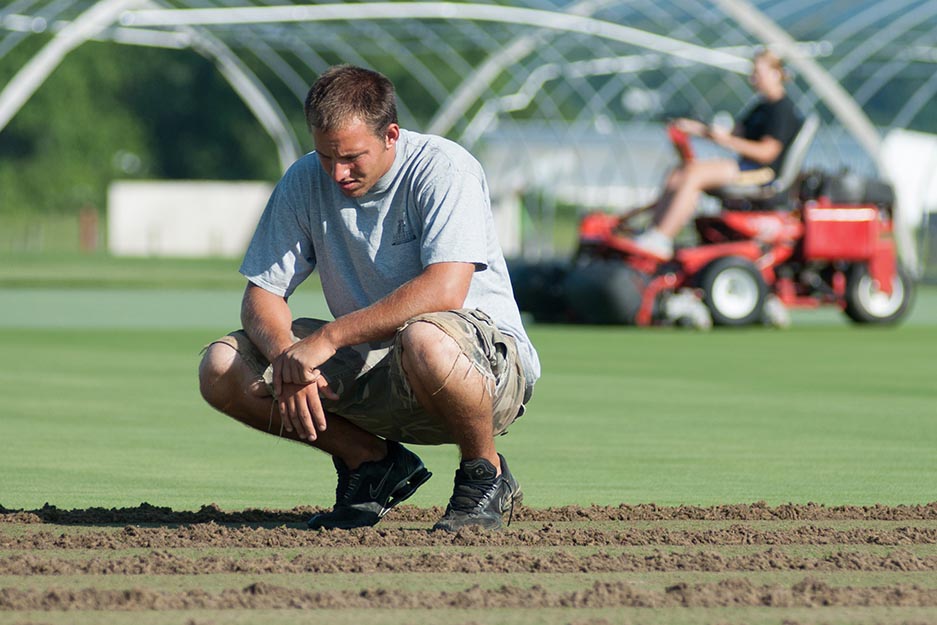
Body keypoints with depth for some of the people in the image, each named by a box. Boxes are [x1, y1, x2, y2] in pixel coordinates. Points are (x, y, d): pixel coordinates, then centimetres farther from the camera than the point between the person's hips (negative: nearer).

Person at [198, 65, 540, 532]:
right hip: (367, 368, 6)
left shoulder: (443, 169, -17)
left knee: (422, 340, -42)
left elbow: (445, 289, -31)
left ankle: (485, 475, -13)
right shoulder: (305, 182, 0)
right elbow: (261, 294, 0)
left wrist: (327, 338, -32)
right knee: (222, 369, -11)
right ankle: (374, 463, 5)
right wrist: (288, 358, -22)